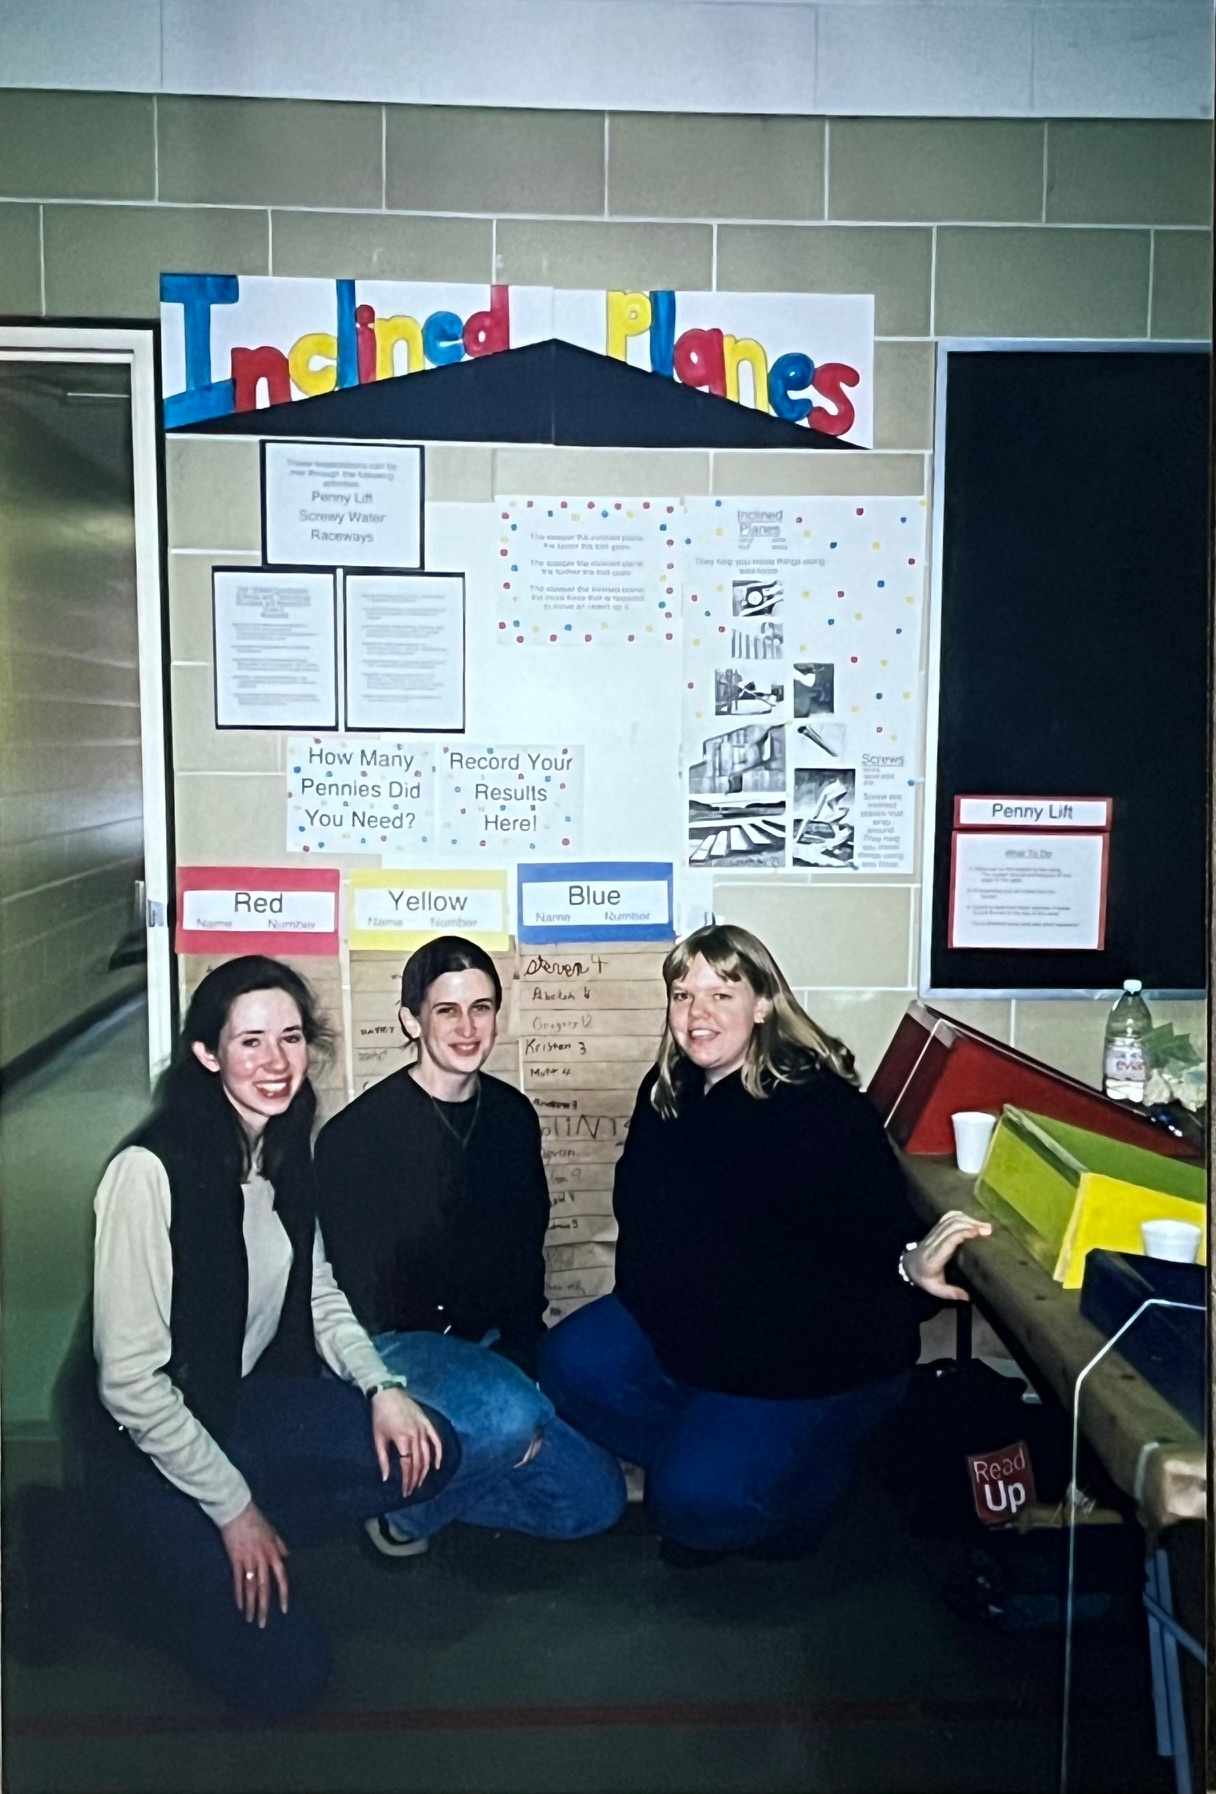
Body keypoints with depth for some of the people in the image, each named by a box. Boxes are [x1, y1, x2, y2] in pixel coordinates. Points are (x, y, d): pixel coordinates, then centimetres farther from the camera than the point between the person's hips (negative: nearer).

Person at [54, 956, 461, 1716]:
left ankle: (218, 1553, 4)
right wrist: (233, 1508, -18)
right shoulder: (151, 1170, -26)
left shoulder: (287, 1151, -3)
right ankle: (150, 1562, 11)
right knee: (285, 1670, -13)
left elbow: (319, 1294, 8)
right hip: (144, 1444, -7)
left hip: (245, 1402, 7)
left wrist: (382, 1386, -9)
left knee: (428, 1453, -9)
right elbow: (129, 1380, -24)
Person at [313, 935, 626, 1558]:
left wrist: (524, 1359, -2)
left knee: (595, 1500, -3)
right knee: (509, 1415, -36)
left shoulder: (513, 1116, 5)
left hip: (493, 1347, 6)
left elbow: (524, 1252, 11)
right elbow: (356, 1286, -11)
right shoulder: (356, 1134, -12)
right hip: (394, 1347, -6)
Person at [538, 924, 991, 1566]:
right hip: (689, 1325, 7)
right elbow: (638, 1206, 8)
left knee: (701, 1499, -20)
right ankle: (707, 1448, 9)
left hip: (820, 1352, -7)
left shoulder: (821, 1106, -23)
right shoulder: (667, 1092, -2)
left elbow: (876, 1220, -30)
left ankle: (802, 1486, 15)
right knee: (572, 1366, -9)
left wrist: (908, 1264, -54)